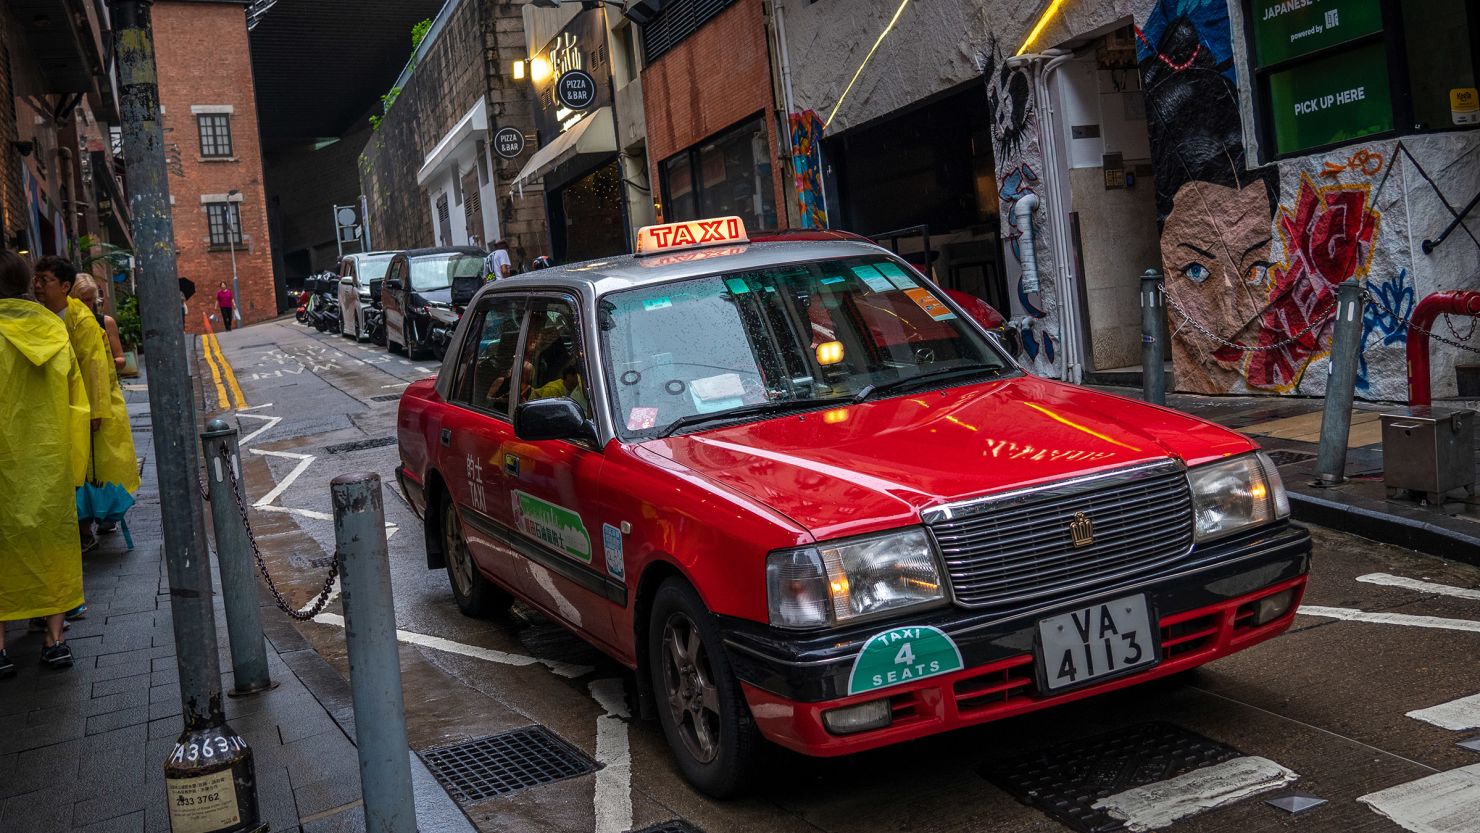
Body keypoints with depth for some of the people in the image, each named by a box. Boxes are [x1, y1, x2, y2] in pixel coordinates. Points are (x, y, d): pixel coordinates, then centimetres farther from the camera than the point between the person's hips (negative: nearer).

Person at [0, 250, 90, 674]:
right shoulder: (54, 330, 1)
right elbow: (77, 404, 5)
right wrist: (73, 463, 12)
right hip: (50, 460, 4)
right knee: (52, 540, 11)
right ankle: (55, 639, 14)